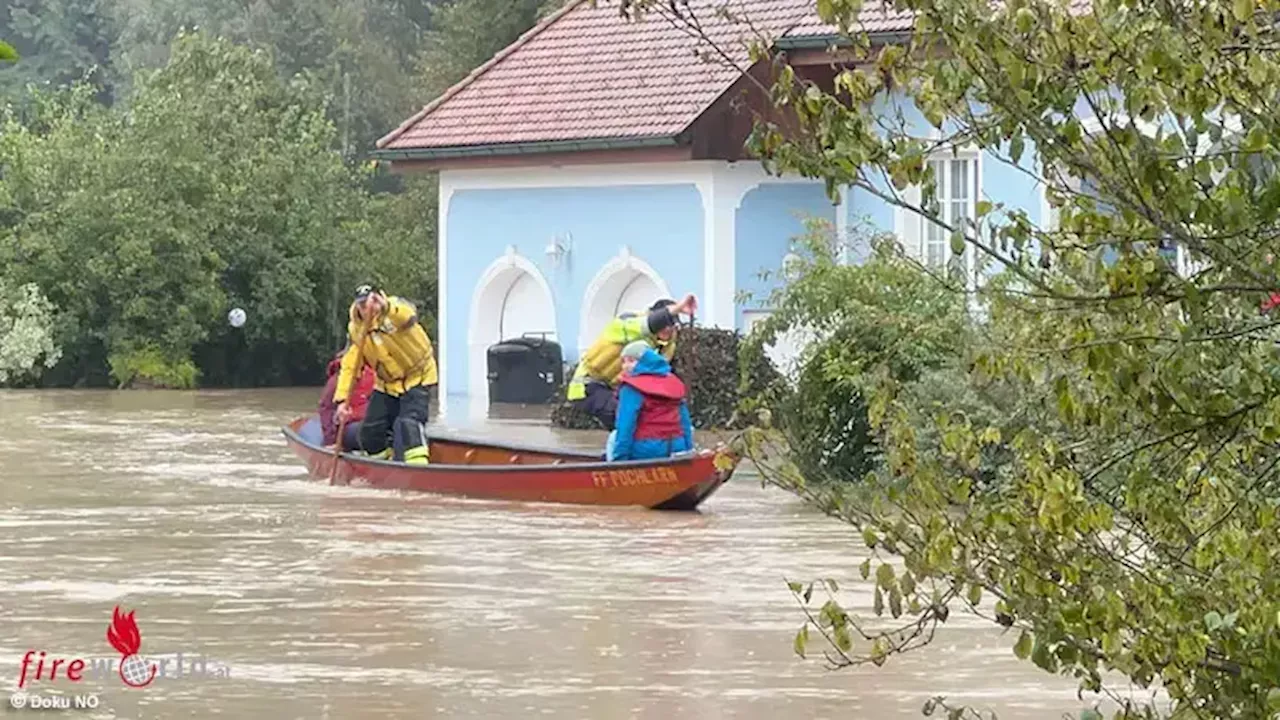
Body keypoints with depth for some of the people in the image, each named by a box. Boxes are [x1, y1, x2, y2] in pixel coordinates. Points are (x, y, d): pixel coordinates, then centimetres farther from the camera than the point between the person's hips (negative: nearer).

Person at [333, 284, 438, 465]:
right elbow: (349, 365, -6)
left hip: (416, 377, -6)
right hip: (387, 384, 6)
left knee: (409, 422, -25)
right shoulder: (356, 329, -7)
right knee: (371, 431, 3)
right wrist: (342, 399, -17)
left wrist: (386, 308, -70)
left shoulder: (395, 307, -22)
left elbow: (408, 316, -48)